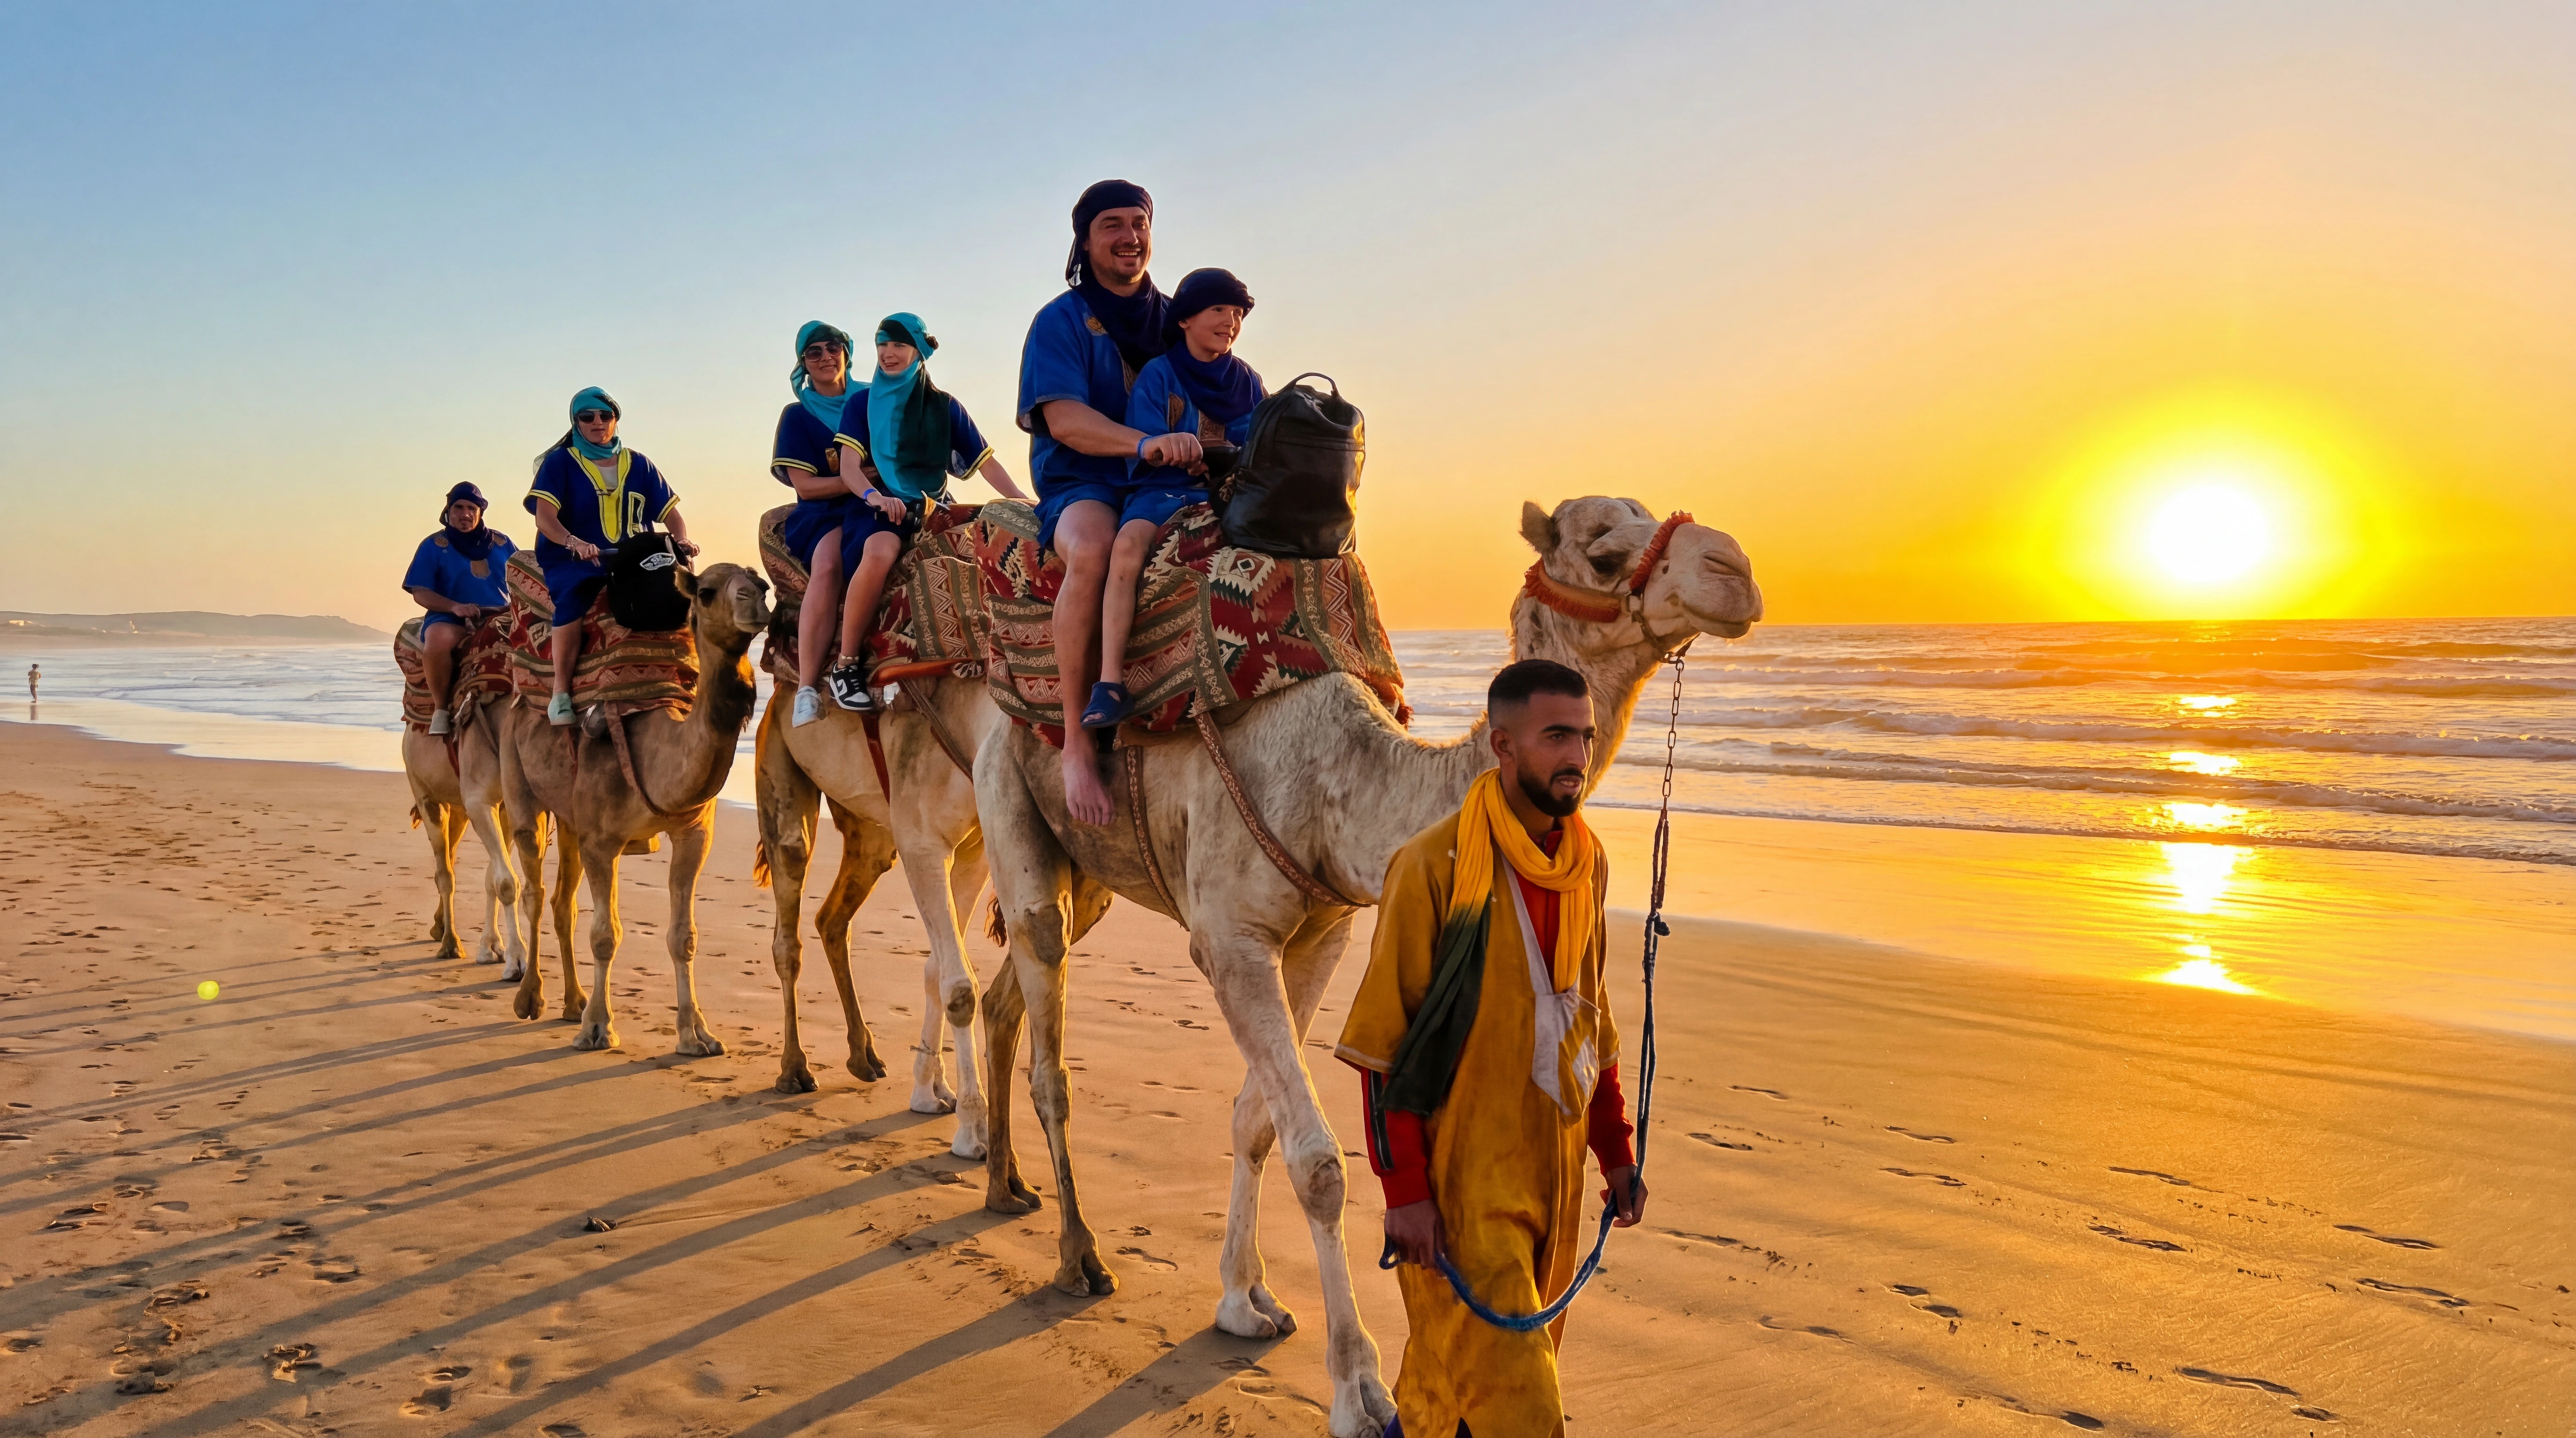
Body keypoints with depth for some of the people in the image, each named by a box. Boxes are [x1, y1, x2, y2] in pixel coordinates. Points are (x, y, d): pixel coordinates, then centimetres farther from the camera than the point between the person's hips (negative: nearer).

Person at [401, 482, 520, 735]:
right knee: (438, 639, -38)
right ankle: (440, 709, -17)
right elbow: (420, 593, 0)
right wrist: (455, 607, -17)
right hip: (451, 618, -3)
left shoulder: (501, 542, 17)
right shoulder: (434, 546, 8)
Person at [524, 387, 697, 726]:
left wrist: (682, 540, -8)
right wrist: (576, 543, -28)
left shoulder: (638, 465, 17)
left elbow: (670, 513, 15)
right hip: (573, 561, -4)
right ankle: (560, 694, -29)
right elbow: (544, 517, -8)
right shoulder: (559, 463, 6)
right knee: (573, 597, -36)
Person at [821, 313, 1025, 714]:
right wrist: (875, 496, -23)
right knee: (880, 553, -37)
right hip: (879, 509, -2)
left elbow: (986, 462, 9)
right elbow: (849, 465, -2)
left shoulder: (943, 406, 13)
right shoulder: (862, 405, 10)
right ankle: (846, 666, -24)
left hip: (933, 508, 3)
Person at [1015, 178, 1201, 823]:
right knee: (1093, 550, -39)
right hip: (1083, 486, -5)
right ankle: (1077, 740, -33)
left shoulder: (1173, 319, 18)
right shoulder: (1061, 321, 2)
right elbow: (1064, 419, -14)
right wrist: (1144, 443, -31)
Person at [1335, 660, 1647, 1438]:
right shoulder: (1435, 864, -16)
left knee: (1453, 1360, 19)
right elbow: (1384, 1039, -14)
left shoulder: (1586, 861, 5)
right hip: (1461, 1177, -6)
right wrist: (1404, 1189, -16)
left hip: (1550, 1171, 6)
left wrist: (1616, 1152, 14)